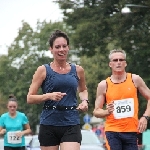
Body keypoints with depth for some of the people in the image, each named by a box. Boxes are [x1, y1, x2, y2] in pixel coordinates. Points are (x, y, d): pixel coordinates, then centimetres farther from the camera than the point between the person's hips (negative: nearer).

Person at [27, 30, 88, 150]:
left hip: (71, 124, 1)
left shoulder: (78, 70, 9)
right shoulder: (43, 70, 2)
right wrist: (49, 96, -16)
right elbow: (30, 98, 0)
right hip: (49, 124, -1)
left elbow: (83, 90, 30)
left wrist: (85, 101, 9)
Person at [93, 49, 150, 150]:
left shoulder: (135, 79, 4)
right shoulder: (104, 85, 2)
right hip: (112, 131, -1)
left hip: (131, 130, 1)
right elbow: (96, 111, 7)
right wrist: (107, 111, -13)